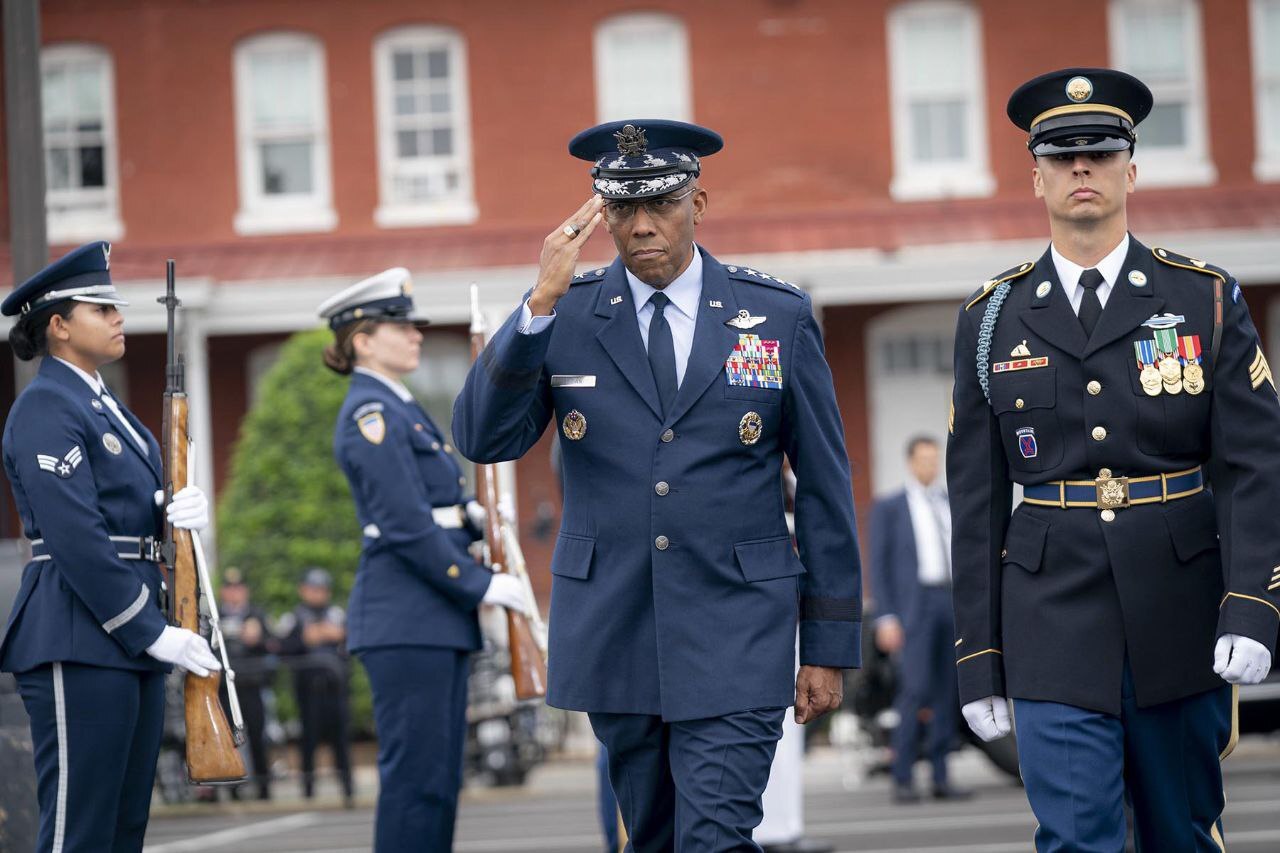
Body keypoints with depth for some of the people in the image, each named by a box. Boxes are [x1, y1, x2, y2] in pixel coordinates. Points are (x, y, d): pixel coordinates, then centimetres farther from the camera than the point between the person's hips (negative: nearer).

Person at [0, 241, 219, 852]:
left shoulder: (106, 406, 18)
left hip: (131, 644, 9)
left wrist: (184, 508, -6)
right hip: (79, 644, -9)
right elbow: (76, 538, -19)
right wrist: (152, 634, -18)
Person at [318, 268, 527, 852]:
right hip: (405, 619, -10)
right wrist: (480, 586, -15)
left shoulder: (400, 410, 19)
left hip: (437, 619, 10)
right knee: (415, 772, -8)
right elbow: (407, 527, -18)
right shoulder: (371, 415, -12)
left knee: (439, 774, 10)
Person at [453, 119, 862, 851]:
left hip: (735, 643, -2)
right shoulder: (565, 316, 2)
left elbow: (824, 488, 4)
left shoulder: (780, 316, 1)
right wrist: (542, 303, -19)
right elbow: (482, 441, -10)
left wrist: (830, 647, 2)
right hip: (613, 641, 2)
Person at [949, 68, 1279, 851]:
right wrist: (979, 661, 3)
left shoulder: (1206, 301, 3)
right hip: (1056, 632, 0)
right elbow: (977, 501, 7)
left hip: (1179, 626, 0)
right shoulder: (992, 320, 6)